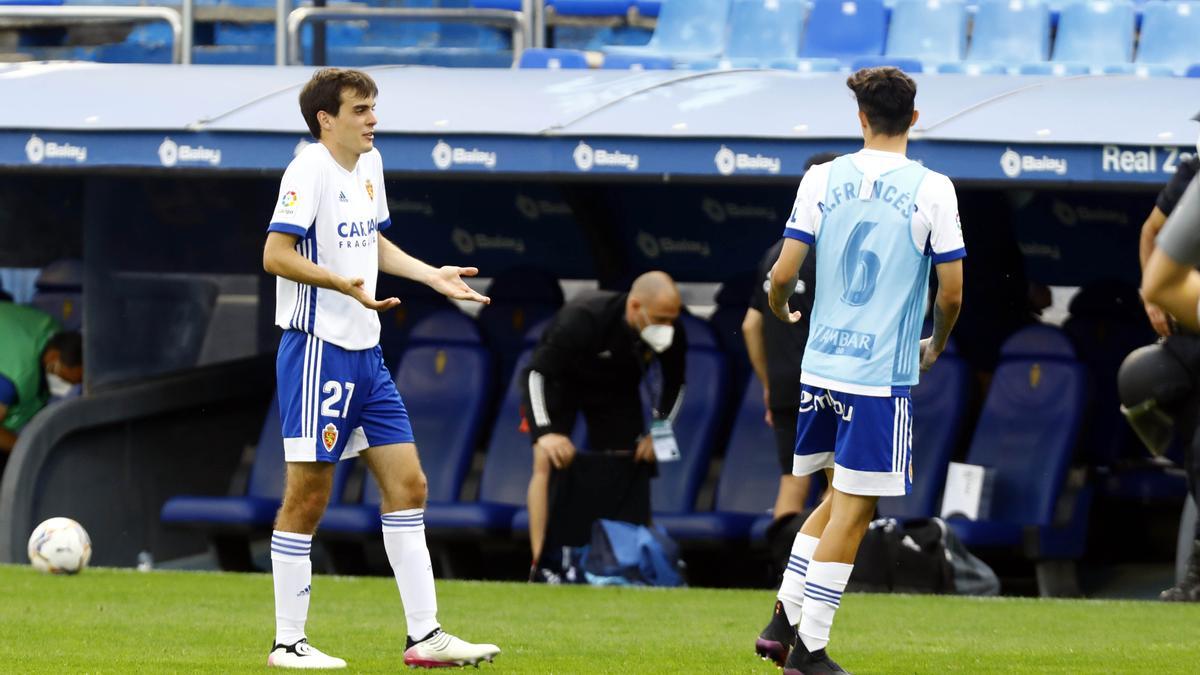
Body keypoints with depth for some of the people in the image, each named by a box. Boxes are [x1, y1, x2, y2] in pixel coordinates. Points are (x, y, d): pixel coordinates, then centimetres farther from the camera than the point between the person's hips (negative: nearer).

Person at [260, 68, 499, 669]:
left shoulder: (368, 165, 14)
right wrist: (346, 284, -31)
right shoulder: (310, 169, -14)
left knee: (407, 485, 6)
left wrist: (432, 276, 17)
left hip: (365, 353, 9)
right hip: (318, 350, -9)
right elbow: (276, 254, -21)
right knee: (308, 495, -3)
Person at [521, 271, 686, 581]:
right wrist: (544, 432, -39)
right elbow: (537, 371, -32)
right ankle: (543, 566, -20)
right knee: (548, 460, -19)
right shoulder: (583, 318, -38)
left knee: (631, 469, -7)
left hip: (617, 390, 4)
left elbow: (674, 386, -1)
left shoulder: (672, 334, -23)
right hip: (559, 380, -4)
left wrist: (658, 432, -12)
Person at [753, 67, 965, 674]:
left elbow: (782, 274, -1)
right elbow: (952, 291, -5)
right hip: (883, 374, -4)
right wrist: (935, 345, 15)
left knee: (840, 500, 21)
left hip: (821, 367, 4)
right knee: (852, 512, 2)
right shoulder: (932, 190, -7)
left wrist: (781, 313, 23)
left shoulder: (822, 179, 1)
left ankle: (783, 619, 17)